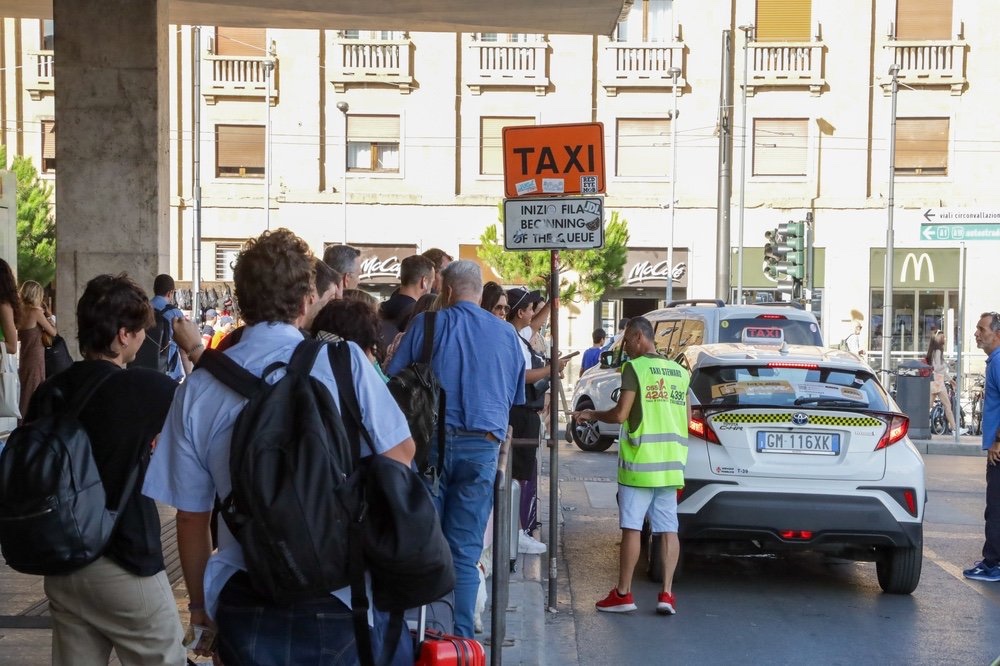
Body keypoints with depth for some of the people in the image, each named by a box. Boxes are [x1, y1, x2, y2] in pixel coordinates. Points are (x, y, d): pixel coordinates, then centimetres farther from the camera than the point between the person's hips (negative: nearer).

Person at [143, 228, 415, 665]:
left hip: (247, 606, 2)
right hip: (343, 602, -2)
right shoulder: (344, 361, -12)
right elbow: (400, 456, -6)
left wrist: (200, 602, 17)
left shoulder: (198, 389, -4)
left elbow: (191, 517, 2)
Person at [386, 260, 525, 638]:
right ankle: (461, 638, 5)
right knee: (465, 550, 5)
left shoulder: (426, 324, 2)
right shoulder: (507, 334, 10)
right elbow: (515, 397, 18)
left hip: (431, 440, -1)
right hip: (482, 446, 1)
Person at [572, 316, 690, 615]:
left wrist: (591, 415, 4)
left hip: (640, 462, -6)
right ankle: (666, 594, 3)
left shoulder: (635, 367, -8)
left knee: (631, 527, 0)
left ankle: (623, 593, 6)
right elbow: (687, 418, 15)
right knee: (668, 529, 6)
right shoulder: (679, 371, 12)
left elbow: (621, 414, -12)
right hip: (672, 463, 6)